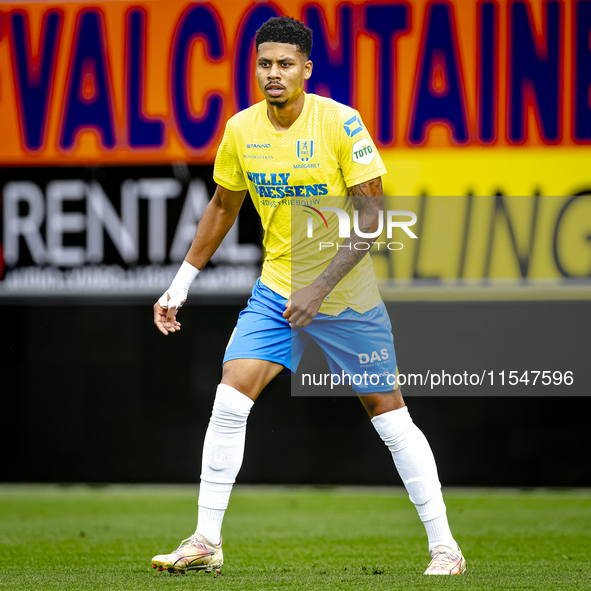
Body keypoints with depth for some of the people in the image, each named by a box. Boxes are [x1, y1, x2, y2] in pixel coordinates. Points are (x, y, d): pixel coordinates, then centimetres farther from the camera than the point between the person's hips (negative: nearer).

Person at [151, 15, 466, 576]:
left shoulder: (341, 123, -16)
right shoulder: (241, 129, -3)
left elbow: (370, 217, -17)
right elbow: (222, 208, 13)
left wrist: (319, 287, -25)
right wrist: (181, 283, 12)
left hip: (347, 295, -4)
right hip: (276, 288, 4)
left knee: (388, 413, -1)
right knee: (229, 399, -10)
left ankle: (444, 546, 9)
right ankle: (205, 541, -2)